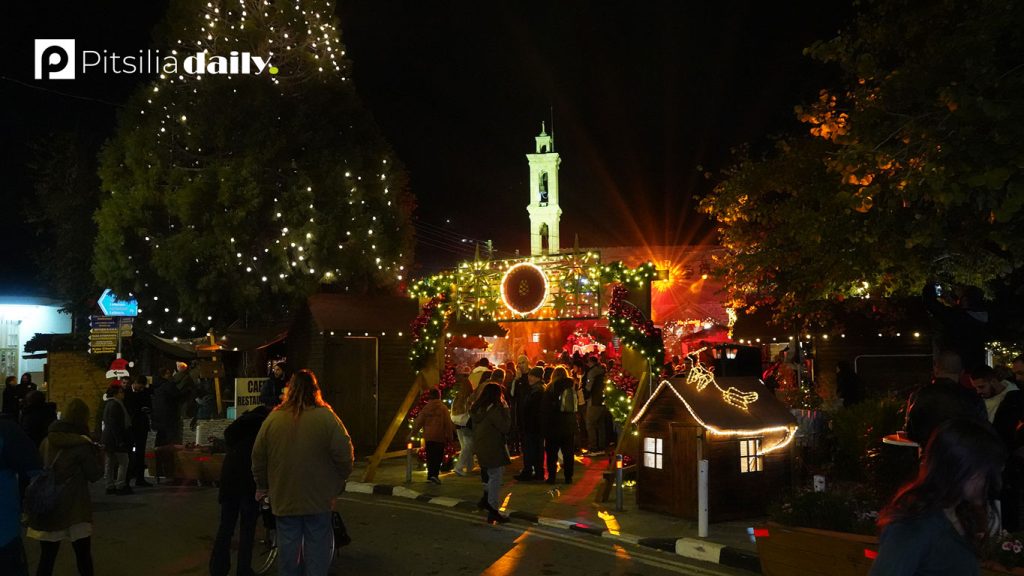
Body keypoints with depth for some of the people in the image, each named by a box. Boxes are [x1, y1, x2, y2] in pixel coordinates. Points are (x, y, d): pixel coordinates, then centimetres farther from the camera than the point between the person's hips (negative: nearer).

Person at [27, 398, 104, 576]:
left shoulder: (47, 441, 6)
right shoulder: (81, 444, -10)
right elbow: (95, 475, -4)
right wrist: (96, 454, 9)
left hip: (47, 507, 5)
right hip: (74, 508, -5)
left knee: (47, 557, 9)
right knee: (83, 555, 6)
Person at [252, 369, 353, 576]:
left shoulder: (273, 418, -2)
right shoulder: (326, 417, -11)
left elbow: (258, 456, 5)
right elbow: (344, 453, -12)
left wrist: (262, 485, 18)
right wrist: (339, 482, 4)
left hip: (283, 497, 3)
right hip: (318, 497, -2)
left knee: (288, 543, 13)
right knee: (317, 543, 8)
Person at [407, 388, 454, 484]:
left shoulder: (426, 407, 1)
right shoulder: (443, 408, -6)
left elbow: (419, 422, 4)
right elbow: (448, 423, -5)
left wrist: (412, 433, 12)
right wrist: (449, 436, 1)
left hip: (428, 436, 3)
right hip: (440, 436, -3)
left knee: (430, 457, 13)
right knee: (438, 456, 1)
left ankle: (430, 475, 15)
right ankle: (434, 474, -14)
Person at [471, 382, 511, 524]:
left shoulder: (478, 408, 7)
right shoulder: (495, 409, -19)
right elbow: (505, 426, -16)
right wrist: (505, 408, -12)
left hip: (481, 447, 8)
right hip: (493, 448, -8)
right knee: (496, 478, -1)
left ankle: (487, 497, 17)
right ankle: (493, 511, 2)